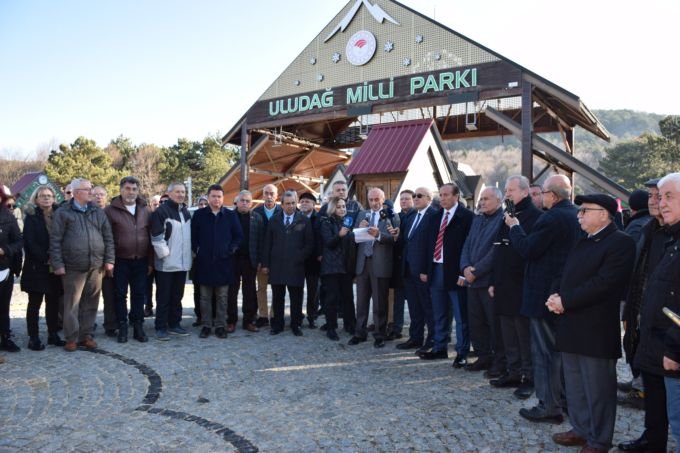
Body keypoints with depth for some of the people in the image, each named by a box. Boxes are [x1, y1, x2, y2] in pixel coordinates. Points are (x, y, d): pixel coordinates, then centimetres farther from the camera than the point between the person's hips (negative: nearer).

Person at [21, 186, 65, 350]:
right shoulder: (31, 216, -1)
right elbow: (30, 242, -10)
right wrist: (46, 259, -17)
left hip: (55, 266, 3)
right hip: (37, 267, -3)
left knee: (53, 302, 8)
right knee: (35, 303, 2)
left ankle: (53, 334, 17)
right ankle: (33, 337, 7)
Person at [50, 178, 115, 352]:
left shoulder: (98, 211, 11)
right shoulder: (63, 212, -1)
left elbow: (108, 237, 11)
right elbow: (55, 240, -3)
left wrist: (109, 260, 4)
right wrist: (58, 264, -8)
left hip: (96, 266, 4)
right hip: (73, 267, -3)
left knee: (90, 304, 10)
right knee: (72, 304, 3)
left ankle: (86, 335, 21)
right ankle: (71, 337, 14)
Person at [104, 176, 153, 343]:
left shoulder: (145, 210, 7)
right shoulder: (111, 210, -4)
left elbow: (150, 237, 8)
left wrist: (150, 261, 5)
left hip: (141, 261, 3)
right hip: (120, 261, -3)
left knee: (139, 295, 8)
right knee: (120, 295, 5)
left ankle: (138, 327, 18)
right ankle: (122, 328, 16)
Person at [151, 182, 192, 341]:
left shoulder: (186, 213, 14)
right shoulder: (161, 211, -9)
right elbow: (156, 237, -15)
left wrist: (190, 254, 15)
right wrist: (164, 253, -16)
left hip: (182, 262, 7)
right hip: (166, 262, -7)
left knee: (177, 296, 13)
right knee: (163, 297, 0)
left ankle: (174, 324, 22)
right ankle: (161, 327, 7)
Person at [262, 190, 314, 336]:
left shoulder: (304, 220, 2)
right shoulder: (274, 219, 8)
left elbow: (309, 243, 1)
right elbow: (267, 243, 7)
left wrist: (300, 258, -8)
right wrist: (265, 263, 2)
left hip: (296, 265, -1)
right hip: (277, 265, 2)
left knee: (296, 298, 5)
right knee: (277, 297, 8)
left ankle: (295, 325, 17)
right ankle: (277, 325, 18)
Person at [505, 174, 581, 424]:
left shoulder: (551, 218, -20)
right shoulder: (577, 216, 8)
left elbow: (527, 249, -19)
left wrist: (515, 227, -5)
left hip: (546, 295, -9)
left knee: (545, 350, 0)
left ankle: (549, 407, 8)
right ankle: (565, 396, 33)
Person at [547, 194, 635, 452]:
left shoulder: (620, 242, -12)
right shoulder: (582, 242, 16)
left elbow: (603, 284, -21)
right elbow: (567, 277, 16)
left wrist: (565, 301, -17)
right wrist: (556, 297, -4)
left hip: (595, 330, -8)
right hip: (571, 327, 8)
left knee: (597, 389, 4)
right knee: (575, 387, 18)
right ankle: (581, 430, 33)